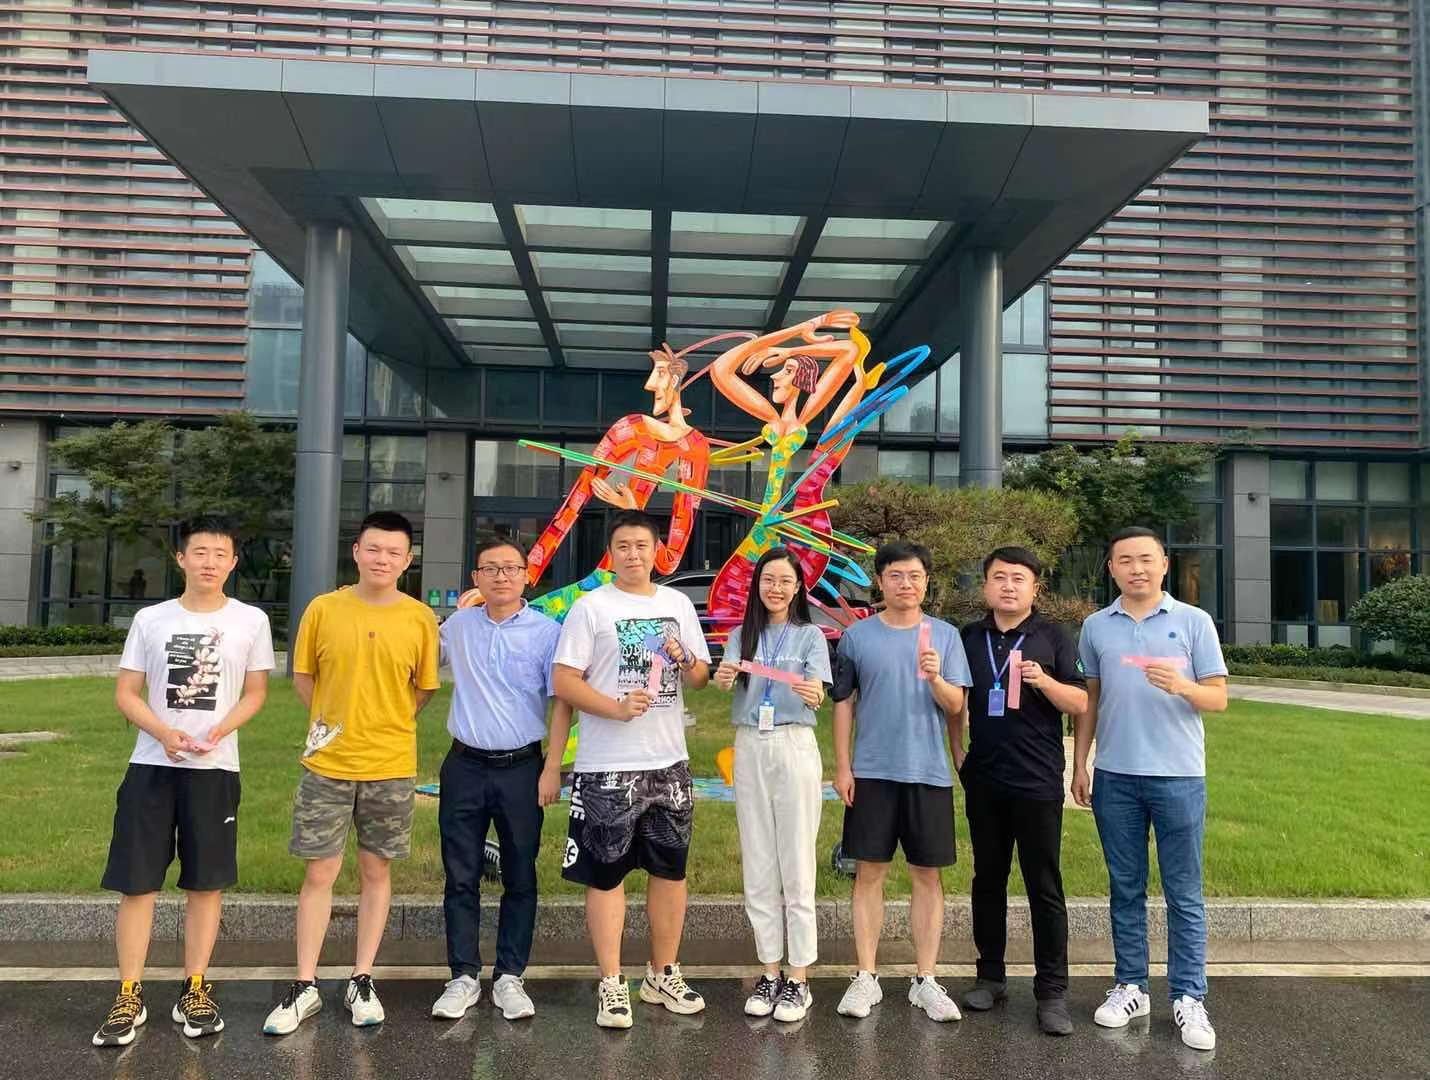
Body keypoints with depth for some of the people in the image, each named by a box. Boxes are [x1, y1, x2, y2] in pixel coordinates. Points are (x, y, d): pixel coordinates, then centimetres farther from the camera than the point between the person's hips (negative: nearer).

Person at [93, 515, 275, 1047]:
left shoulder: (251, 621, 1)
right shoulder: (150, 619, 4)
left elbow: (255, 693, 5)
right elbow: (126, 692, 4)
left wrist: (218, 730, -14)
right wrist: (164, 733, -14)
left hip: (215, 768, 0)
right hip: (151, 765, 1)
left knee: (206, 882, 6)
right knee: (137, 881, 2)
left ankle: (194, 991, 19)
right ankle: (129, 996, 15)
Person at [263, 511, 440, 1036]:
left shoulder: (420, 618, -4)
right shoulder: (323, 609, -3)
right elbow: (303, 677, 8)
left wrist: (385, 725, 3)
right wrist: (331, 721, 1)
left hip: (391, 768, 0)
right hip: (327, 764, 0)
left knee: (376, 872, 11)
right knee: (319, 873, 7)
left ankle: (361, 981, 25)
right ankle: (305, 986, 21)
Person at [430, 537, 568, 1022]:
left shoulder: (547, 632, -4)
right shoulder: (457, 626, 5)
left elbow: (560, 702, -5)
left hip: (520, 768, -2)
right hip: (465, 767, 2)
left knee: (520, 878, 7)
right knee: (461, 877, 7)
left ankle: (509, 977, 20)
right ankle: (464, 976, 20)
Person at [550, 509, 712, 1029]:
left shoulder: (678, 604, 9)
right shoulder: (591, 606, -4)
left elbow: (701, 677, 13)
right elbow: (563, 681, -9)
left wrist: (685, 659, -9)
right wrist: (616, 707, -22)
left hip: (669, 762, 5)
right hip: (608, 766, -4)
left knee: (670, 869, 14)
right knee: (606, 873, 3)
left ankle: (663, 975, 30)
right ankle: (611, 984, 17)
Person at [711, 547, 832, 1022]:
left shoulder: (810, 635, 0)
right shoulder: (741, 636, 9)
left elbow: (817, 693, -14)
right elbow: (726, 680, -9)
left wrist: (812, 694, -38)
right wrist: (722, 678, -33)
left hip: (794, 747, -3)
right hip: (749, 750, 3)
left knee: (796, 868, 0)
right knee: (758, 870, 9)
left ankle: (798, 980, 12)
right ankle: (770, 974, 22)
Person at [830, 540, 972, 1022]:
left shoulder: (945, 635, 4)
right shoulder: (858, 636, 2)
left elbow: (956, 706, 0)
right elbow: (844, 703, 5)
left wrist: (936, 679, -21)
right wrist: (842, 767, 0)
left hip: (928, 773, 1)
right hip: (872, 773, 0)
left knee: (927, 876, 7)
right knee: (869, 873, 5)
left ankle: (925, 980, 19)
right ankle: (866, 977, 17)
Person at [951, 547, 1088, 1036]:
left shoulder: (1054, 637, -1)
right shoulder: (968, 638, 8)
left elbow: (1080, 704, -3)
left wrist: (1045, 681, -21)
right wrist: (958, 753, 9)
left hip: (1037, 780, -3)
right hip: (983, 779, 3)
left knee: (1044, 888, 2)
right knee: (988, 880, 13)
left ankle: (1052, 992, 11)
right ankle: (991, 976, 26)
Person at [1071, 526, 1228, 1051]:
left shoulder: (1194, 622, -1)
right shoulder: (1096, 627, 6)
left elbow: (1218, 697, -1)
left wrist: (1182, 686, -23)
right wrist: (1078, 765, 9)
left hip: (1179, 776, -2)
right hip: (1115, 776, 2)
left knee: (1184, 893, 5)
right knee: (1125, 889, 12)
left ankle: (1189, 998, 15)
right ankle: (1130, 987, 23)